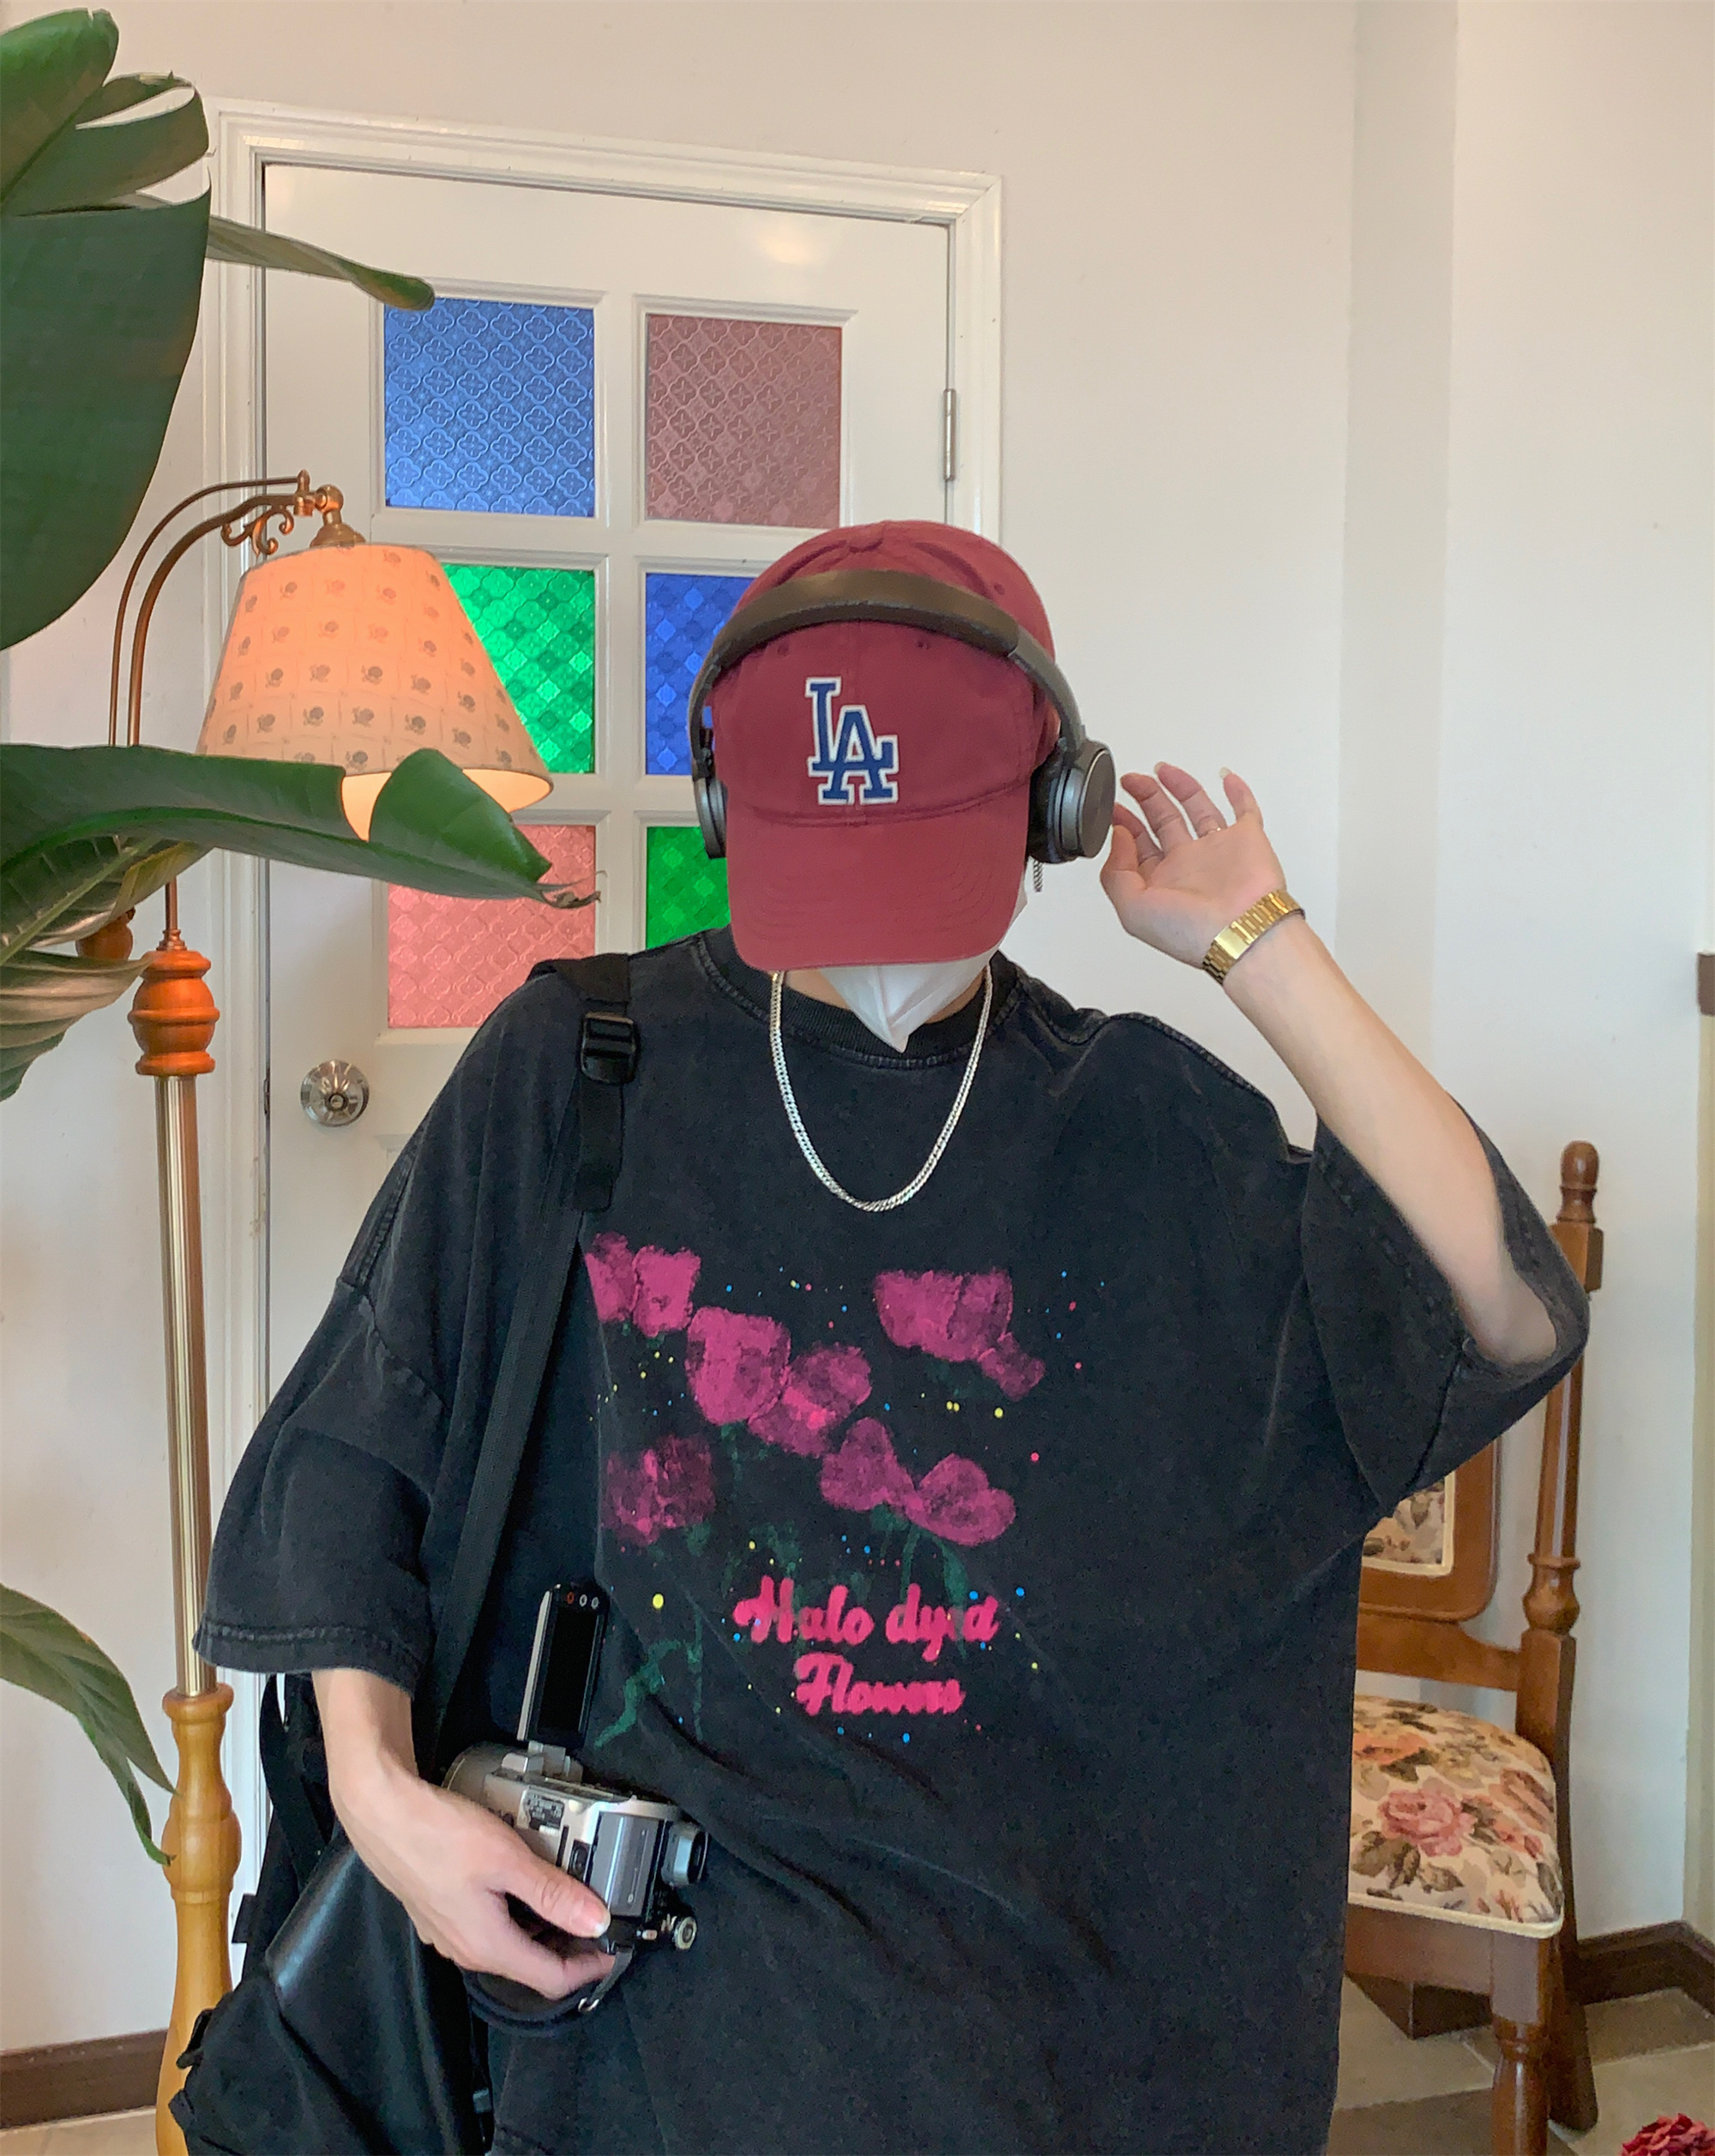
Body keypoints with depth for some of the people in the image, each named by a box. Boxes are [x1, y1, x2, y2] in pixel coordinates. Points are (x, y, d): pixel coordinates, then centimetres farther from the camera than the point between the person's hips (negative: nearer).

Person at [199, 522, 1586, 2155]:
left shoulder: (1132, 1124, -1)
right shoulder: (572, 1072, -3)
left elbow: (1511, 1318, -11)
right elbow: (348, 1452, 3)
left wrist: (1261, 951, -11)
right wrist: (377, 1785, -9)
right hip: (651, 1904, -2)